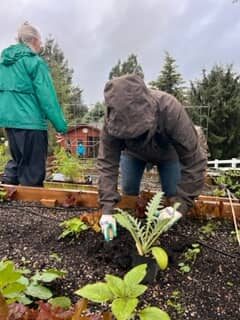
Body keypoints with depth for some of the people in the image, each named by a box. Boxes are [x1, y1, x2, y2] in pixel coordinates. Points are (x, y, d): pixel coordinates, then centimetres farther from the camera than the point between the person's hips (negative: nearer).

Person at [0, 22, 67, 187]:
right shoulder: (35, 61, -10)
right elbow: (47, 96, -15)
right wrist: (61, 124, -12)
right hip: (30, 121, -8)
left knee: (18, 159, 23)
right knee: (33, 169, 2)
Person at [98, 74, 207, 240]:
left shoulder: (171, 110, -45)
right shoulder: (114, 118, -38)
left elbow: (194, 161, -38)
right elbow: (107, 162, -32)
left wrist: (181, 205, -38)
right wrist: (107, 209, -37)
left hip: (168, 153, -1)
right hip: (133, 152, 2)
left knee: (172, 194, 0)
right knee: (128, 191, 7)